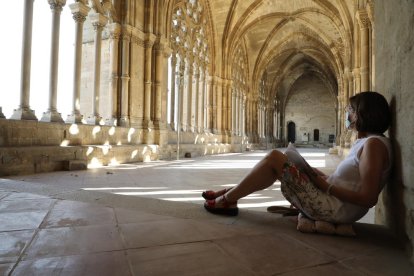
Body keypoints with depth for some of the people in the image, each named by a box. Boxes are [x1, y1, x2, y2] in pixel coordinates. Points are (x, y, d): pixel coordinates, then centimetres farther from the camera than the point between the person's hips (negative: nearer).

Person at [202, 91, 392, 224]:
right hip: (332, 202, 10)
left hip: (335, 209, -10)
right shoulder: (363, 142, 15)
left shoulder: (373, 144, -14)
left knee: (274, 158, -12)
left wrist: (327, 186, -15)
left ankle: (227, 200, 1)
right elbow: (348, 180, 15)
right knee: (281, 162, 10)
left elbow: (368, 198, -21)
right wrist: (322, 178, 4)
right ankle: (230, 194, 15)